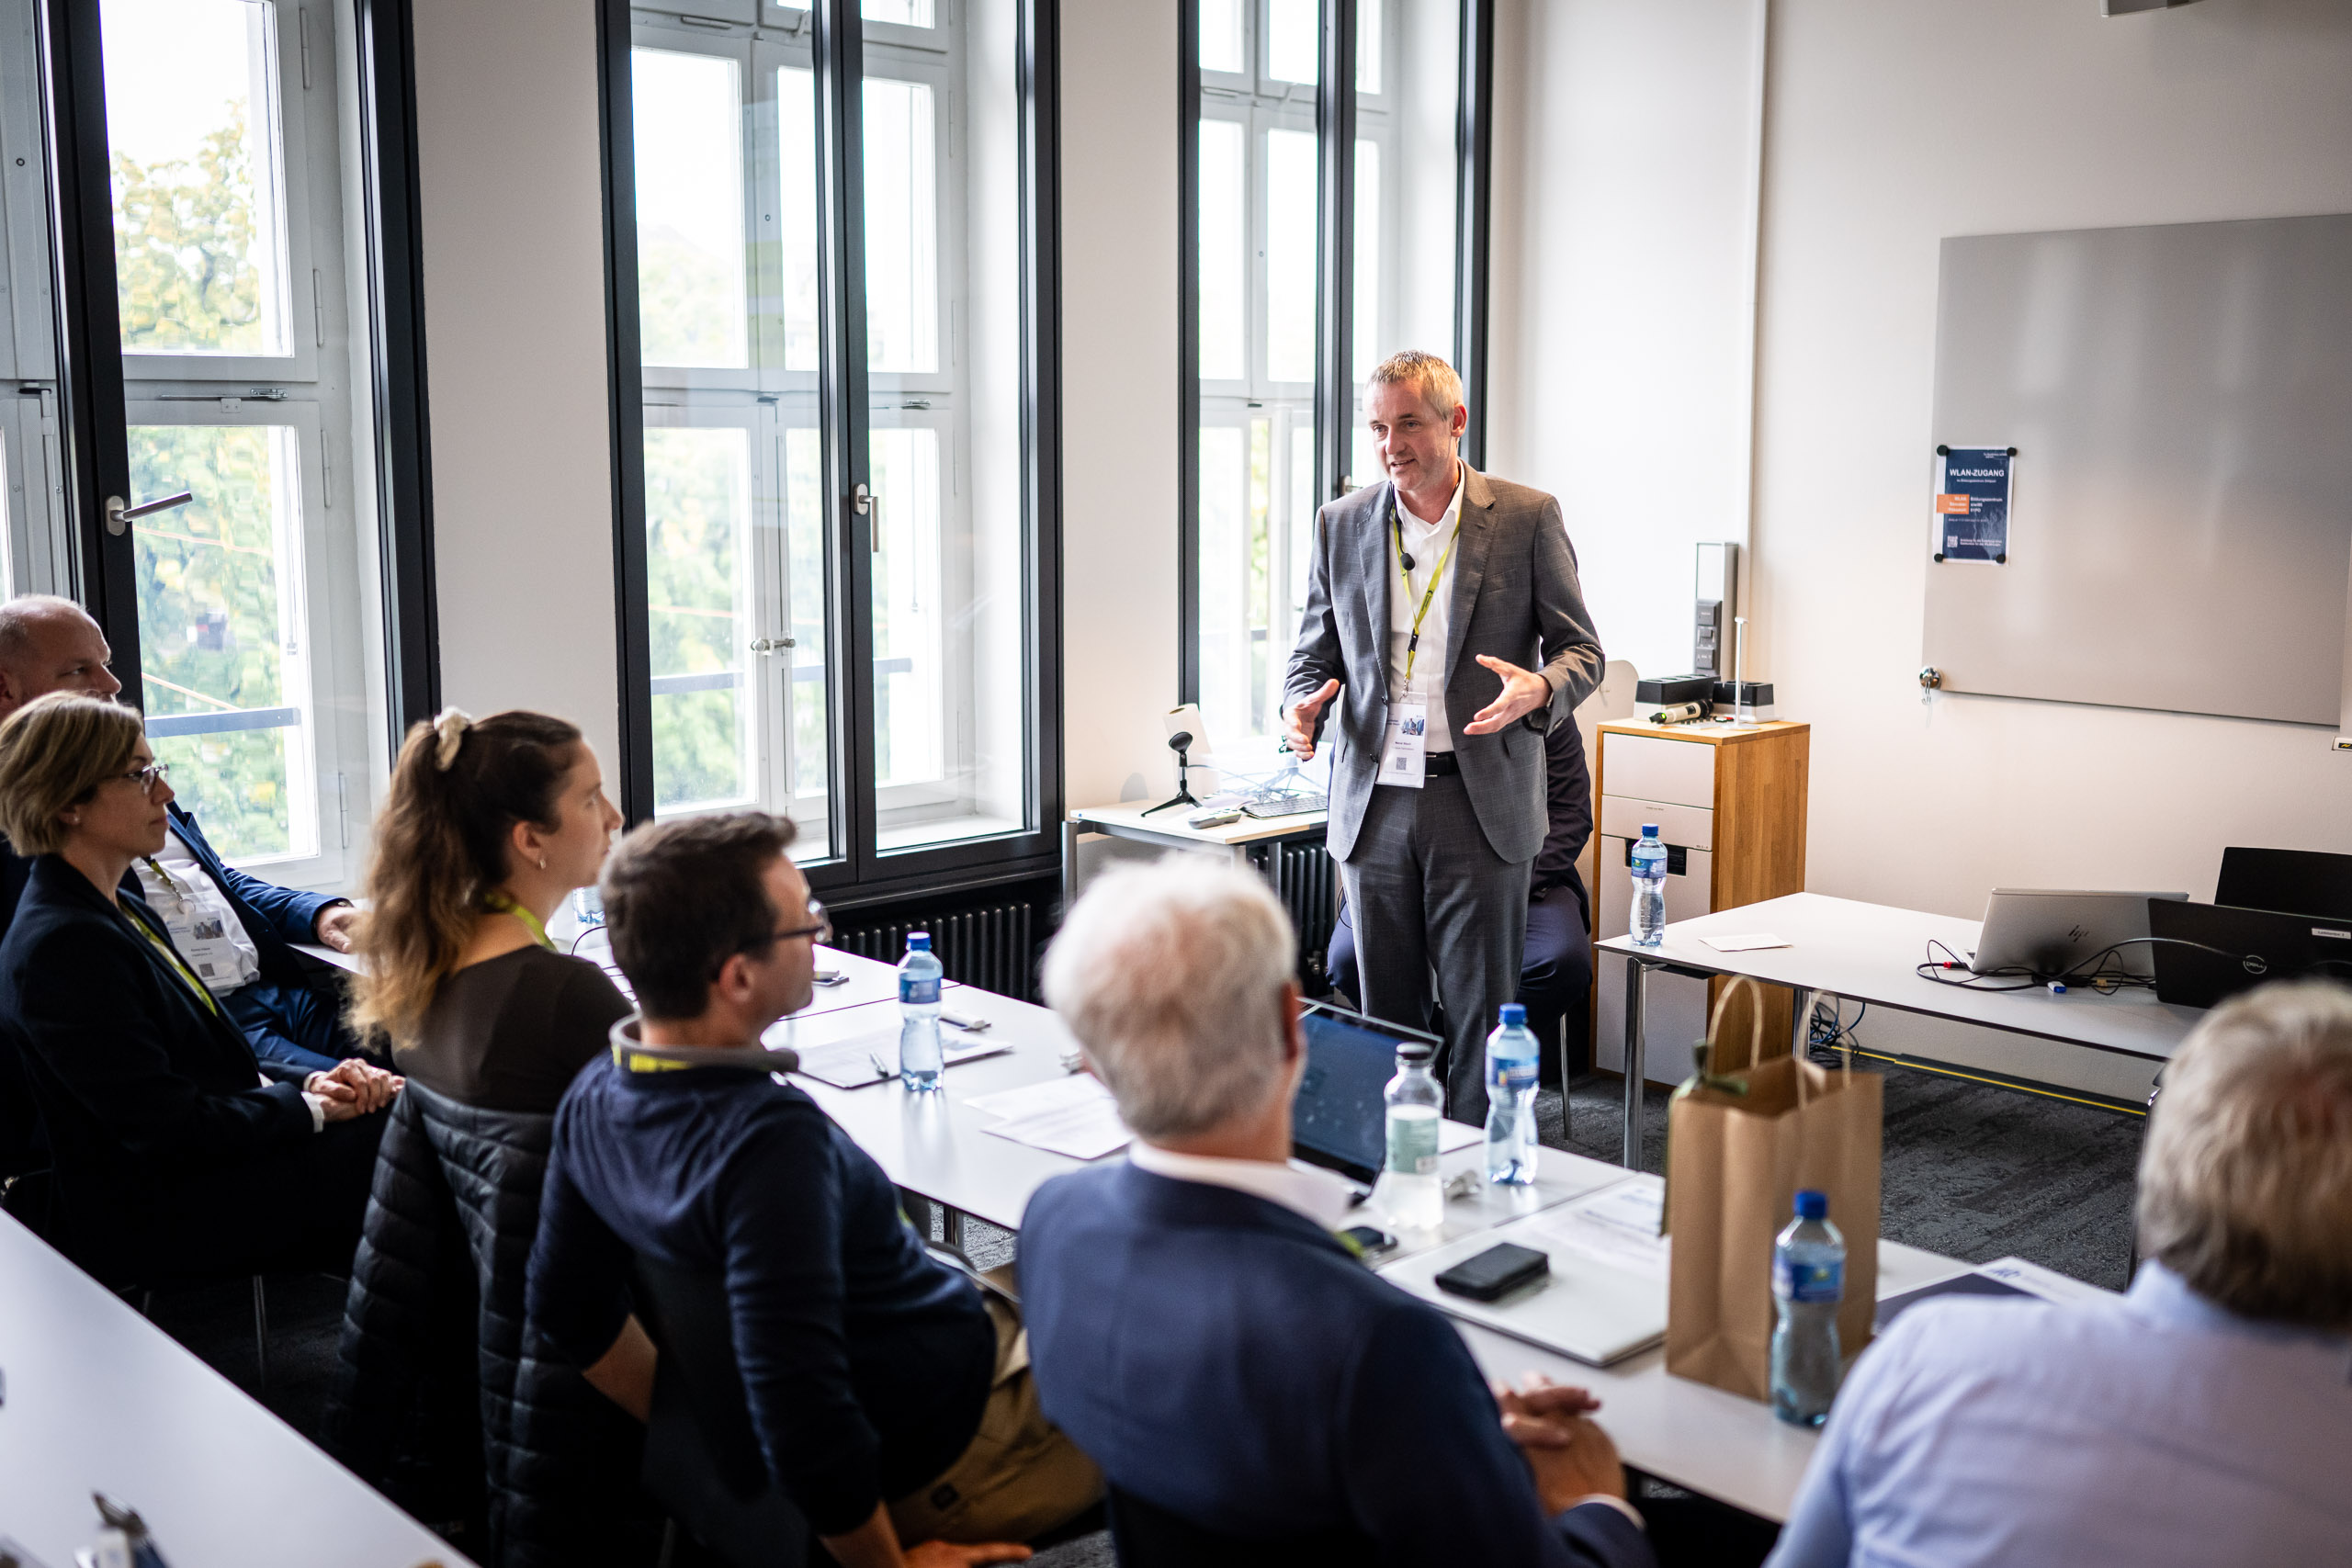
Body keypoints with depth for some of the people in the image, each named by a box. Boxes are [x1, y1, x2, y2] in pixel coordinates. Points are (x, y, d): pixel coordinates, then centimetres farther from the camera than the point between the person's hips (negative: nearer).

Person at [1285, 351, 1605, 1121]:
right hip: (1375, 803, 3)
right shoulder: (1341, 523, 9)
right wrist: (1304, 704, -7)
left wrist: (1538, 690, -20)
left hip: (1479, 804, -3)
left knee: (1481, 1016, 0)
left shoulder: (1527, 516, 0)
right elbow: (1314, 651, 16)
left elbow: (1581, 649, 2)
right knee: (1385, 1015, 9)